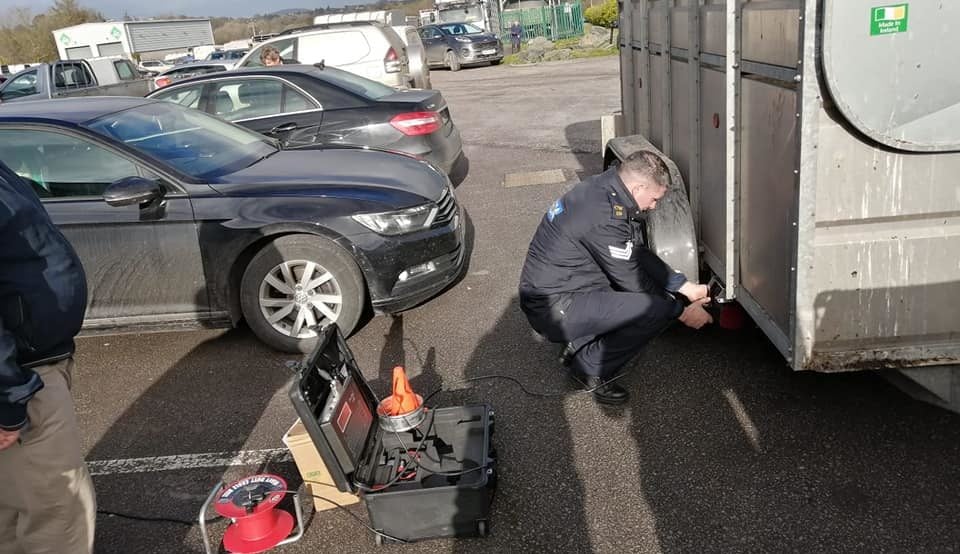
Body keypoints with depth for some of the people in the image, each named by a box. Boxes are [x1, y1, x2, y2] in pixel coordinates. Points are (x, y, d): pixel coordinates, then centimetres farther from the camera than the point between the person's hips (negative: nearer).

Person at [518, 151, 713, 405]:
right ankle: (590, 369, -2)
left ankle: (578, 343, 13)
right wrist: (682, 311, -2)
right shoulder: (605, 217, -25)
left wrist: (686, 287, 12)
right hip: (555, 309, -10)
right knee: (658, 308, -20)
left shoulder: (603, 189, 5)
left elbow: (638, 253, 13)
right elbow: (631, 280, -15)